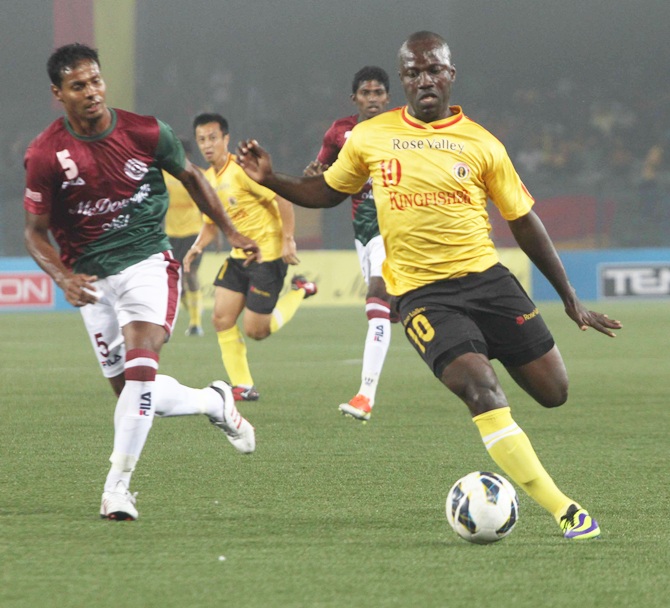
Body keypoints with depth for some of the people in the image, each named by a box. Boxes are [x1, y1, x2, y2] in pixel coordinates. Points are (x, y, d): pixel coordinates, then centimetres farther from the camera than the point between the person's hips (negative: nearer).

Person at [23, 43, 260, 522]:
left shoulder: (146, 132, -7)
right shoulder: (45, 155, -11)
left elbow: (190, 176, 13)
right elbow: (36, 232, -4)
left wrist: (230, 231, 16)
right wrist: (64, 279, -21)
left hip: (149, 262, -1)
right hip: (93, 278, 1)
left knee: (140, 363, -23)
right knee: (131, 391, 4)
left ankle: (117, 486, -22)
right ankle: (215, 401, 33)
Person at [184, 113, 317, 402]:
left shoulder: (242, 170, -17)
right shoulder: (207, 180, 9)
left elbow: (282, 197, -18)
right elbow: (211, 223, 19)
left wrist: (288, 239, -21)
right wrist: (197, 246, -1)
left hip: (268, 256, -8)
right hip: (239, 256, 8)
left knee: (255, 330, -6)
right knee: (221, 318, -3)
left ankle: (300, 291, 17)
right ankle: (243, 387, 6)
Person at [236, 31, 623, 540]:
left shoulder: (481, 144, 3)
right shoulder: (370, 137, 4)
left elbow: (525, 222, 9)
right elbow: (327, 192, 19)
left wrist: (571, 300, 9)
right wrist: (272, 179, 0)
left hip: (486, 276, 2)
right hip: (421, 293, -2)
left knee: (554, 392, 0)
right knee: (482, 391, -23)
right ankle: (563, 510, -20)